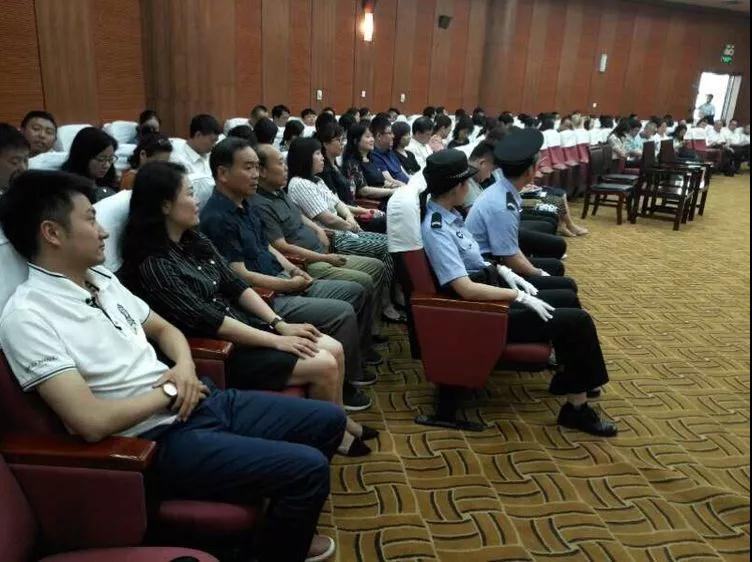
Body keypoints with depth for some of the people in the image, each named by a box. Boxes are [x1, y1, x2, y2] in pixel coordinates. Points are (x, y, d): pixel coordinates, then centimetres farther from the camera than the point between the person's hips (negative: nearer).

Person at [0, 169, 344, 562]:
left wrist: (185, 367, -2)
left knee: (329, 420, 9)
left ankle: (288, 523, 31)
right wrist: (169, 391, -10)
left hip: (202, 401, 9)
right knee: (309, 469, -20)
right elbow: (92, 422, -25)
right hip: (161, 439, -8)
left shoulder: (101, 278, 10)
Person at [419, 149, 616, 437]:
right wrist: (520, 297, -22)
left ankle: (569, 378, 33)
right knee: (578, 321, -11)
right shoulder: (436, 230, -25)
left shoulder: (445, 212, 3)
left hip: (490, 287, 10)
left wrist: (503, 271, 5)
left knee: (567, 298, 18)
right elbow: (466, 289, -30)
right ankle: (577, 408, 4)